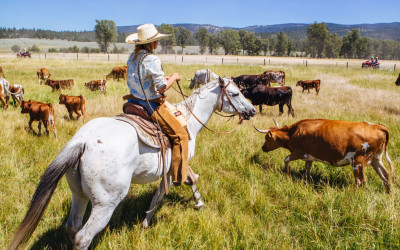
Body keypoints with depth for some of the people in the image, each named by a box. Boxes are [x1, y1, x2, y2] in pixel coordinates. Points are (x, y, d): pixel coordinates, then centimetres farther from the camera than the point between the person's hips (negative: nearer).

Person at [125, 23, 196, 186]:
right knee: (180, 134, -1)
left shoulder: (132, 57, 8)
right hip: (151, 105, -10)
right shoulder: (152, 59, -19)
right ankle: (180, 176, 2)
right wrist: (174, 77, -2)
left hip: (134, 102, 10)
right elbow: (162, 87, -21)